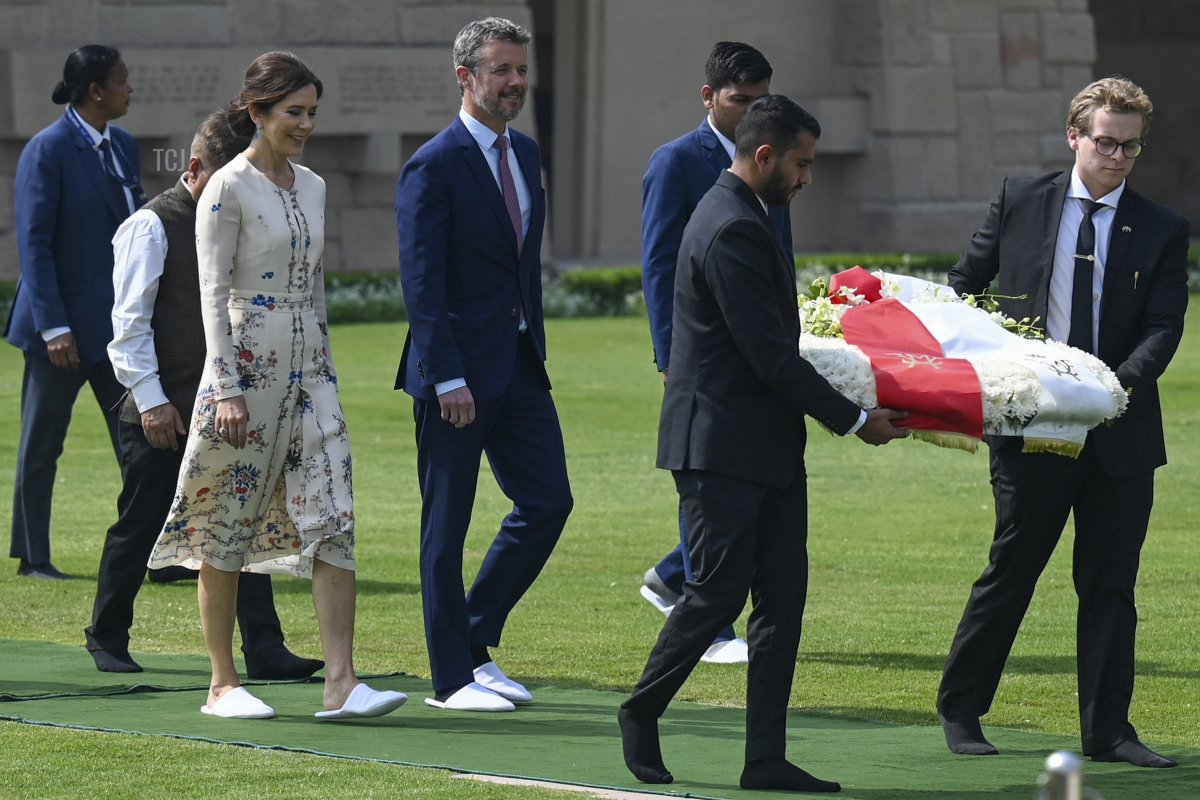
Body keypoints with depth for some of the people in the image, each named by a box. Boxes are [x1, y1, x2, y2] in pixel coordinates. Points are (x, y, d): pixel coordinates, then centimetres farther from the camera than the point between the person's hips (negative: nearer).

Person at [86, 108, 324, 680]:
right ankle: (107, 639, 22)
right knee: (139, 529, 5)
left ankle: (264, 649, -6)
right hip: (161, 413, -5)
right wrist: (151, 399, -15)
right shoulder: (152, 226, -7)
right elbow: (130, 321, -10)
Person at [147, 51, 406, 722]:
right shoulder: (229, 188, -8)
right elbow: (213, 294, -11)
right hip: (248, 365, -6)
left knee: (333, 519, -5)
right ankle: (224, 683, 12)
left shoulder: (312, 187, 12)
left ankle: (342, 682, -10)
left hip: (309, 372, 6)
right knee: (227, 523, 3)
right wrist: (227, 388, -17)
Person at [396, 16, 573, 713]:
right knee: (447, 526, 1)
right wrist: (447, 379, -21)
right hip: (460, 372, -8)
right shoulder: (435, 166, -13)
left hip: (520, 366, 8)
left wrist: (535, 340, 16)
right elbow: (422, 283, -16)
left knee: (548, 504, 7)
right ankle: (453, 677, 7)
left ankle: (476, 644, 20)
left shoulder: (525, 153, 12)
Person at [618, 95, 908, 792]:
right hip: (722, 446, -10)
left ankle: (767, 759, 5)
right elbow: (770, 355, -20)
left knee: (783, 598, 5)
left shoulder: (742, 218, 15)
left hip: (769, 446, 10)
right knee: (719, 592, -4)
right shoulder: (733, 232, -18)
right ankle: (642, 714, 16)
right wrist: (855, 420, -13)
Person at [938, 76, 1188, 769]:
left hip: (1120, 434, 1)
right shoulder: (1020, 203, 5)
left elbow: (1163, 328, -4)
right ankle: (960, 711, 19)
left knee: (1111, 585, 4)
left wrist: (1120, 384, -22)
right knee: (1009, 574, 6)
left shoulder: (1162, 232, 4)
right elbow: (964, 283, 13)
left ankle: (1108, 731, 9)